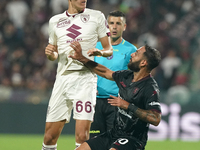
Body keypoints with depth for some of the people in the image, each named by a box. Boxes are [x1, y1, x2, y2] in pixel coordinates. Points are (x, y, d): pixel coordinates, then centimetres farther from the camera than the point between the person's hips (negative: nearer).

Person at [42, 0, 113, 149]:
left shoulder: (96, 16, 6)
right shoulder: (55, 21, 15)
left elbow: (109, 49, 8)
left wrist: (100, 52, -14)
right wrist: (50, 54, 1)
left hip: (85, 77, -3)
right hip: (63, 78, 3)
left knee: (82, 136, -15)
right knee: (50, 136, 1)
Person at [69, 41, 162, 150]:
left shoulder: (150, 88, -18)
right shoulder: (127, 76, 7)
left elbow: (156, 119, -26)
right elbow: (105, 72, 26)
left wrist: (128, 106, -24)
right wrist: (81, 59, 25)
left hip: (133, 139, -8)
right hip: (114, 133, 8)